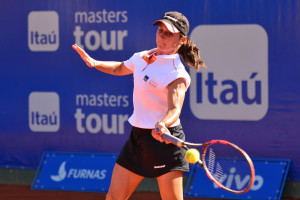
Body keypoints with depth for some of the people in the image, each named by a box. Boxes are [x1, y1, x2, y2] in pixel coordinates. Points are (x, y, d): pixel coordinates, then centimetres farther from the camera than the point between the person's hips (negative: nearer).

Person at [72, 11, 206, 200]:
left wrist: (163, 125, -51)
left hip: (164, 140, -8)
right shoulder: (142, 57, 9)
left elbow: (175, 108, -31)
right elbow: (120, 68, 31)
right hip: (137, 136, 8)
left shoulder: (177, 74, -16)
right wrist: (94, 63, 18)